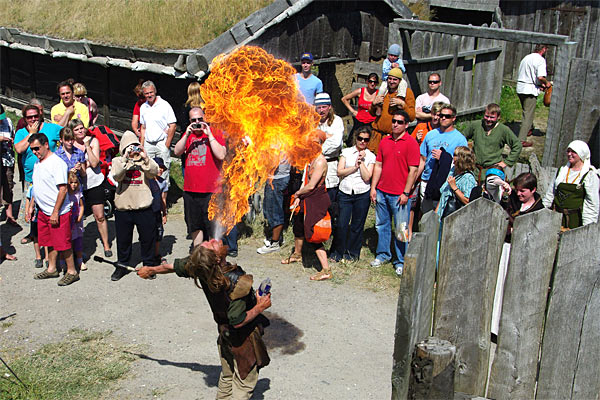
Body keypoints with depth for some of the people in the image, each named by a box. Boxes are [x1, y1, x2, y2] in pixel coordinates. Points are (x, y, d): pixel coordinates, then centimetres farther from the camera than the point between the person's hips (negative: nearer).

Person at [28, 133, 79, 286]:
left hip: (59, 213, -8)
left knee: (62, 243, -3)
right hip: (43, 211, 8)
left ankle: (72, 272, 9)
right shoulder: (37, 163, 12)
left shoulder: (57, 163, -16)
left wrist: (55, 212, -21)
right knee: (50, 242, 17)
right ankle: (52, 269, 29)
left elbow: (63, 189, -20)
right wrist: (31, 205, 21)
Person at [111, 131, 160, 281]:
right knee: (123, 239, 12)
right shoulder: (118, 161, 3)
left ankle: (149, 264, 25)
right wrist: (125, 158, -27)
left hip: (144, 207, 0)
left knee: (148, 237, 9)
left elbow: (154, 172, -15)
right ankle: (123, 265, 27)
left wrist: (145, 158, -29)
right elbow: (116, 176, -17)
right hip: (123, 208, 0)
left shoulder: (145, 161, 4)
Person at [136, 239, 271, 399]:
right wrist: (260, 307, -16)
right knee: (244, 383, 11)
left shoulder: (198, 265, -16)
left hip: (224, 332, 7)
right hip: (243, 338, -7)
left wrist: (151, 270, 23)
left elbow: (173, 266, 4)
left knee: (227, 376, 27)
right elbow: (238, 321, -31)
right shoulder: (236, 282, -36)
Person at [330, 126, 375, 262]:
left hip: (362, 194, 0)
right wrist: (355, 166, -9)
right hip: (345, 193, 0)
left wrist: (361, 161, -8)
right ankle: (338, 252, 13)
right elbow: (339, 172, -3)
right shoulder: (346, 152, 7)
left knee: (357, 225, 6)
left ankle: (352, 253, 23)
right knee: (341, 224, -4)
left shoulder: (370, 156, 4)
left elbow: (367, 177, -7)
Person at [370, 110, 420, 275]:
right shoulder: (385, 141, 10)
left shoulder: (411, 143, -8)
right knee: (382, 224, 15)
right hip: (382, 191, 6)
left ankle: (401, 261, 13)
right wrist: (373, 187, 8)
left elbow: (413, 170, -10)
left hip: (400, 194, -5)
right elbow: (378, 165, 13)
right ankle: (383, 254, 30)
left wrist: (406, 193, -13)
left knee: (401, 229, 2)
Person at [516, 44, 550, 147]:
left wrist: (539, 84, 18)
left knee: (526, 112, 27)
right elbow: (540, 77, -23)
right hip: (530, 90, -8)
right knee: (528, 115, -3)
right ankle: (522, 140, -6)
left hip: (520, 88, 8)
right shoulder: (540, 60, -11)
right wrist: (546, 83, -2)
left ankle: (527, 130, 46)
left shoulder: (526, 57, 14)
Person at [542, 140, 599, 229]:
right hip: (557, 216, 4)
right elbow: (550, 194, 19)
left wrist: (587, 225, -8)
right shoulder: (562, 170, 13)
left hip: (576, 218, -4)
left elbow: (592, 203, -3)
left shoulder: (590, 175, -1)